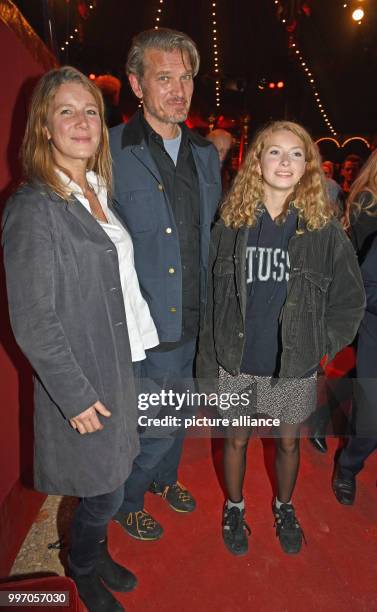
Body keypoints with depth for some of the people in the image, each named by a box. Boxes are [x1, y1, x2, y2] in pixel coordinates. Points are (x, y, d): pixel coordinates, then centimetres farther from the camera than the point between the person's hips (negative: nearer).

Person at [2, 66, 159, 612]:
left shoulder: (98, 192, 8)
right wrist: (76, 394, -16)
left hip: (119, 366, 7)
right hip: (79, 379, -7)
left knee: (107, 484, 22)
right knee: (104, 491, 11)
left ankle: (97, 554, 49)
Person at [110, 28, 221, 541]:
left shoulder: (206, 155, 7)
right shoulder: (110, 154, -14)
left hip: (197, 321, 6)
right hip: (145, 329, -6)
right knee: (155, 429, 8)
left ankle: (164, 478, 53)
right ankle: (127, 502, 40)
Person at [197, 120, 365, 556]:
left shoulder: (324, 229, -6)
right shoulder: (230, 224, -6)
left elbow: (350, 299, 2)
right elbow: (211, 299, -3)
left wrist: (321, 346, -4)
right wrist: (207, 364, -2)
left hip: (294, 366, 1)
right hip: (236, 362, 0)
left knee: (288, 441, 19)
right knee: (236, 439, 17)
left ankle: (283, 508, 49)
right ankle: (234, 507, 46)